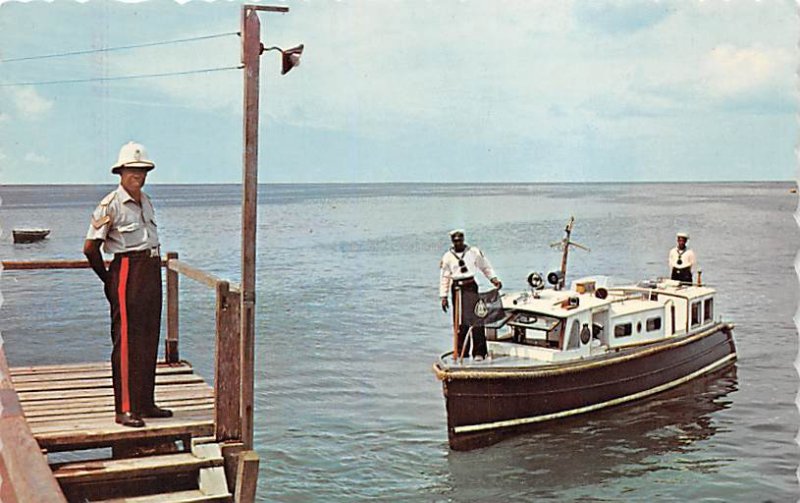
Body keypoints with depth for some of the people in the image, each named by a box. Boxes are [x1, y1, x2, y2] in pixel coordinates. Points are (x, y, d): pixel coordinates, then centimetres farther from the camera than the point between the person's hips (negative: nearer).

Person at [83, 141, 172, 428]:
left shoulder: (145, 201, 14)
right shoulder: (111, 205, -9)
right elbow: (90, 247, -10)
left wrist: (153, 268, 16)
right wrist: (108, 279, 0)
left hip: (152, 272, 8)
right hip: (127, 274, -8)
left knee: (149, 340, 10)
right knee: (127, 341, -5)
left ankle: (145, 403, 19)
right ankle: (125, 409, -1)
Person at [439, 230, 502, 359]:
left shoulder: (474, 252, 7)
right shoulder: (448, 257, 7)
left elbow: (486, 267, 16)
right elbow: (444, 277, 8)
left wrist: (494, 279, 5)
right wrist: (443, 296, 5)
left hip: (471, 286, -1)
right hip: (457, 288, 1)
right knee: (460, 322, 3)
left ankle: (479, 352, -7)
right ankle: (461, 352, 13)